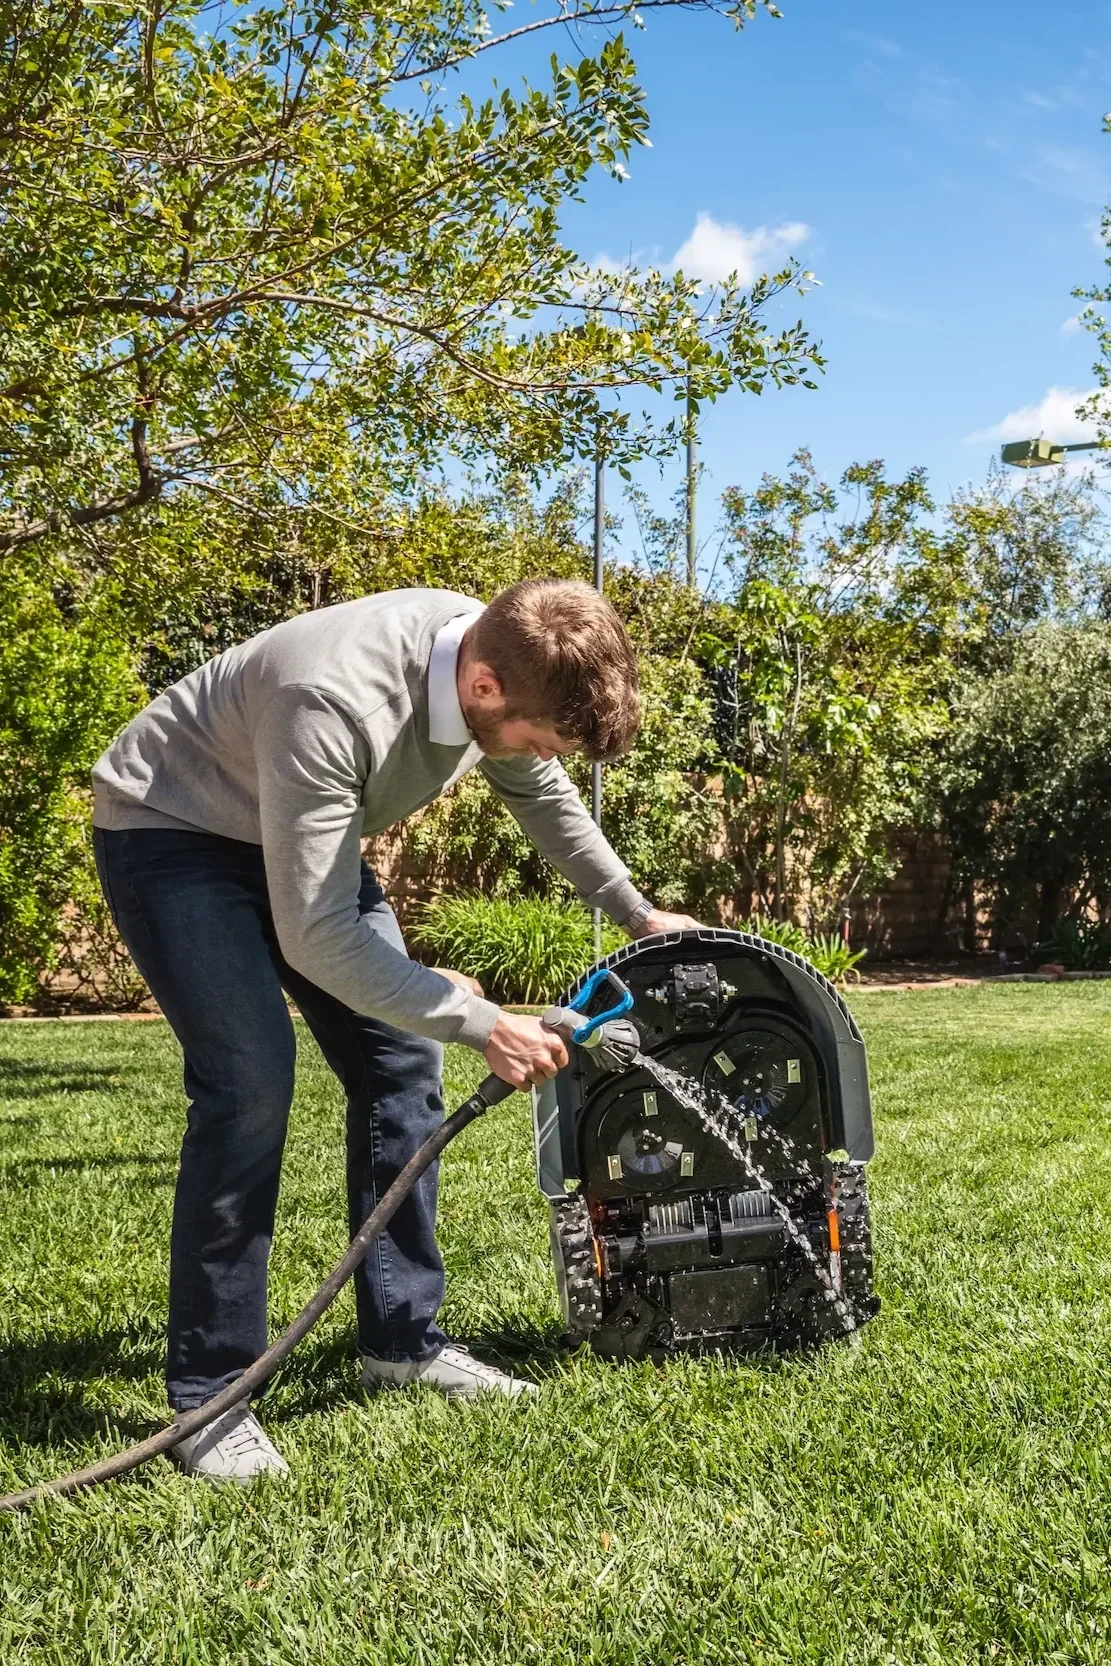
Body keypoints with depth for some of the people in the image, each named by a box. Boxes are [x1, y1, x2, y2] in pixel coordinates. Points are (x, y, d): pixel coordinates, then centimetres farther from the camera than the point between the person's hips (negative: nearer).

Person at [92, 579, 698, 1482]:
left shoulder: (504, 659, -16)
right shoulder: (336, 702, -40)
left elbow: (546, 797, 7)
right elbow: (317, 938, -35)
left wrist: (638, 913, 15)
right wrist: (481, 1024, -30)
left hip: (300, 839, 8)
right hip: (168, 830, -7)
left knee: (400, 1059, 0)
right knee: (251, 1077, -21)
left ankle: (402, 1339, 12)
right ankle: (209, 1396, -8)